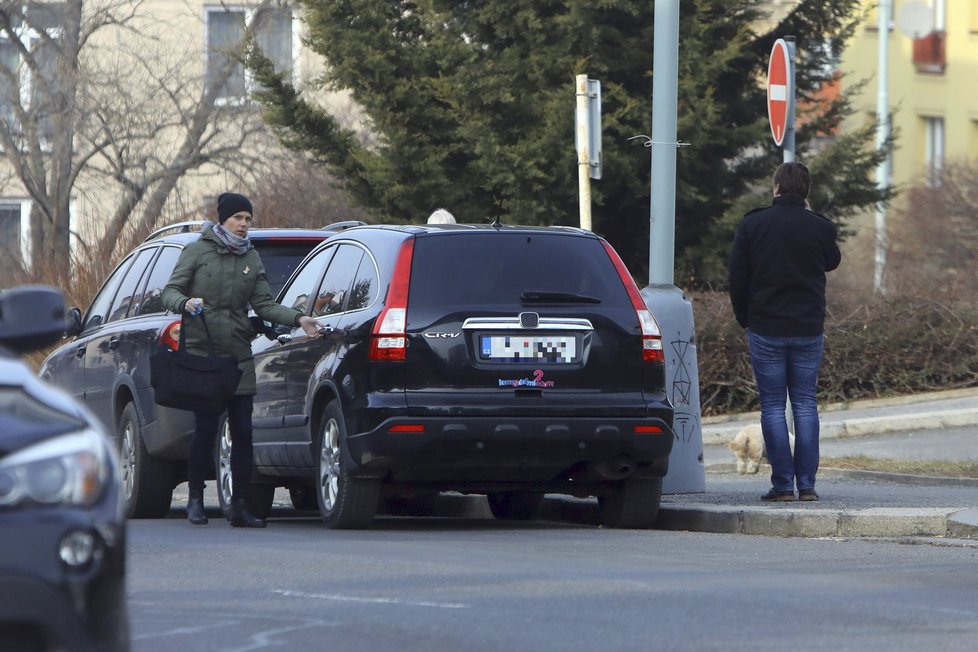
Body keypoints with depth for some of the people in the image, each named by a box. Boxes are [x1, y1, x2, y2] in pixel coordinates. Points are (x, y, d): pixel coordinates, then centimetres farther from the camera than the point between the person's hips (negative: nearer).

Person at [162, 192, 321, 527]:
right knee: (205, 428, -5)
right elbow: (170, 291, 0)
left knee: (243, 430, -1)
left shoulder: (251, 258, 12)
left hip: (239, 355, 4)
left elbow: (264, 305, 9)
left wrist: (299, 319, -6)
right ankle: (195, 500, 8)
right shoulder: (197, 251, 2)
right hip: (201, 351, -4)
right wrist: (185, 302, -23)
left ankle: (240, 506, 2)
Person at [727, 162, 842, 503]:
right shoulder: (820, 227, -2)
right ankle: (806, 484, 2)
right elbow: (832, 261, 18)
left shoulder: (752, 225, -4)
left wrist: (744, 318, 11)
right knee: (805, 404, 7)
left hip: (766, 330, -1)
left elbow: (737, 278, -2)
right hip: (809, 330, 1)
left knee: (773, 407, 2)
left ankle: (782, 484, -3)